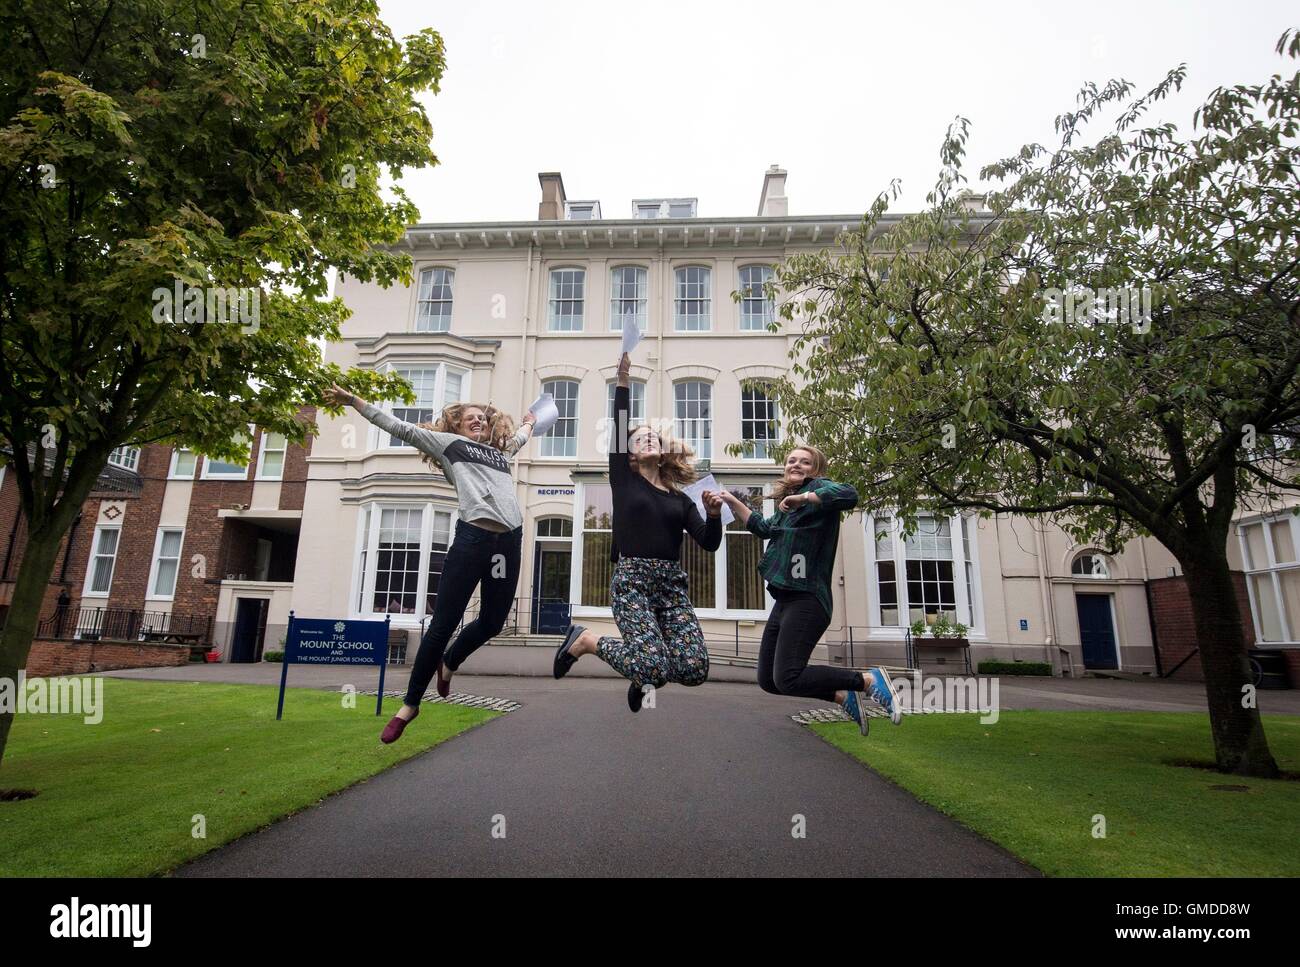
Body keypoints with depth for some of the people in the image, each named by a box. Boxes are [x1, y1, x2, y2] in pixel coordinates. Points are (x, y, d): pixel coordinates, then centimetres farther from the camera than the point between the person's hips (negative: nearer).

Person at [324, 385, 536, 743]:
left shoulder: (500, 451, 29)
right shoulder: (449, 442, 17)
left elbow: (519, 437, 51)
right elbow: (400, 427, 16)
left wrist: (529, 423, 68)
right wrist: (354, 401, 16)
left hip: (509, 540, 5)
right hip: (473, 536, -5)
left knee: (492, 622, 10)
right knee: (442, 624, -3)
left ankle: (448, 664, 40)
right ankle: (410, 703, 14)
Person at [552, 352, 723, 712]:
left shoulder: (680, 499, 16)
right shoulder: (624, 481, 8)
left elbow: (709, 542, 7)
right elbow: (618, 428, -4)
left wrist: (714, 514, -12)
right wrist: (622, 381, -8)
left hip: (673, 584, 4)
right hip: (633, 579, -4)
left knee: (695, 669, -14)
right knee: (656, 668, -22)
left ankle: (643, 672, 21)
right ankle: (584, 639, 6)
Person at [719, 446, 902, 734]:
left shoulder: (818, 488, -4)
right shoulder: (788, 505, 20)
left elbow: (849, 495, -26)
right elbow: (762, 527, 35)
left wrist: (802, 497, -27)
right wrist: (733, 501, 32)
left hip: (807, 599, -9)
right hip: (785, 600, 9)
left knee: (787, 679, -17)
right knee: (767, 679, 8)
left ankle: (870, 680, -2)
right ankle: (845, 697, 19)